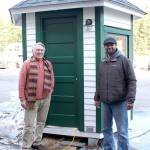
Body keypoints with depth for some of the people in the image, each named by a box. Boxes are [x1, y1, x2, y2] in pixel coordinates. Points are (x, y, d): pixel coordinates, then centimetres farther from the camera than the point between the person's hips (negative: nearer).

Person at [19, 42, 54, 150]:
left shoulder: (48, 64, 8)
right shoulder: (27, 63, -5)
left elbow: (51, 79, 16)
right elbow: (21, 82, -6)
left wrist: (50, 92, 4)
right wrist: (22, 99, -10)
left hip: (45, 99, 5)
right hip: (32, 99, -4)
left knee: (41, 122, 15)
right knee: (29, 124, -1)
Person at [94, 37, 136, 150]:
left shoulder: (123, 60, -4)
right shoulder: (102, 63, 12)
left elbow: (132, 81, -8)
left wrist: (131, 99, -15)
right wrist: (97, 97, 18)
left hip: (119, 102, -5)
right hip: (105, 102, 6)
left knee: (122, 131, -1)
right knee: (106, 129, 14)